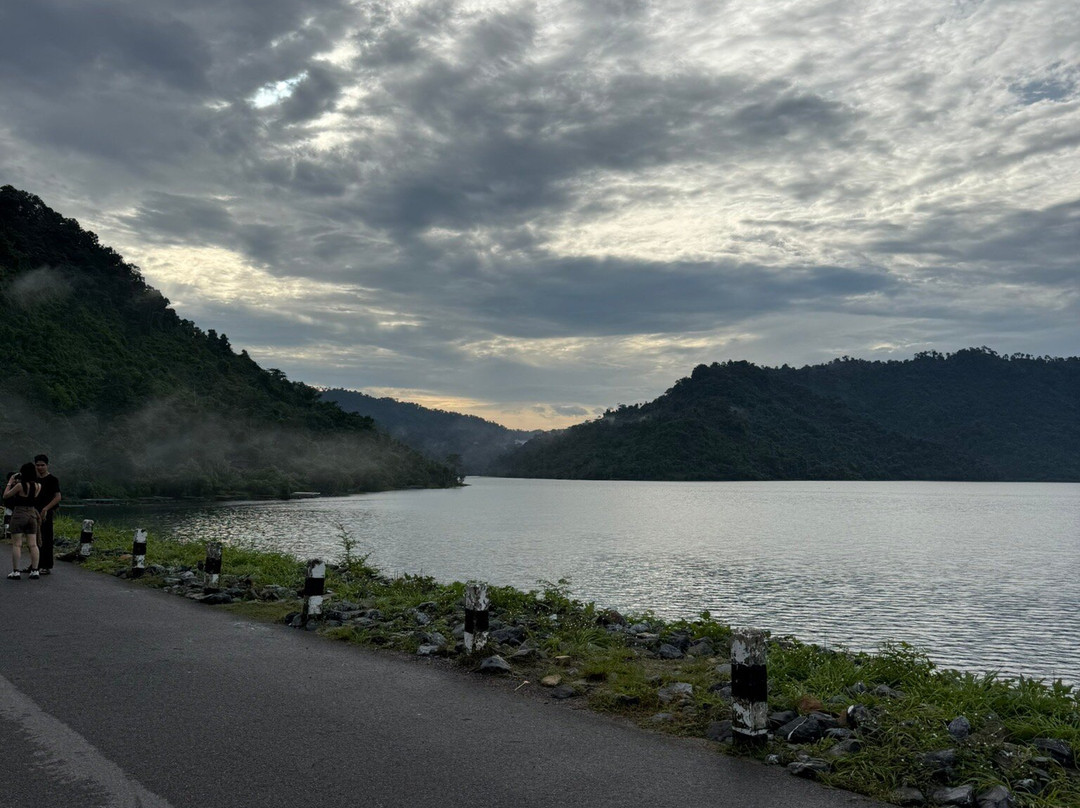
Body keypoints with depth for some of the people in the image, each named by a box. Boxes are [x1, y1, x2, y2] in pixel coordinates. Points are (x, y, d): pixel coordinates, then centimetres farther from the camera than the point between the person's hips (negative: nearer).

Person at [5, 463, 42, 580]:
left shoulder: (20, 485, -14)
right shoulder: (38, 486, 1)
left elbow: (5, 496, -3)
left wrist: (10, 482, 7)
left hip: (19, 515, -5)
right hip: (32, 514, 5)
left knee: (16, 545, 1)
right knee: (33, 545, 5)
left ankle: (15, 572, 1)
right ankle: (34, 571, 4)